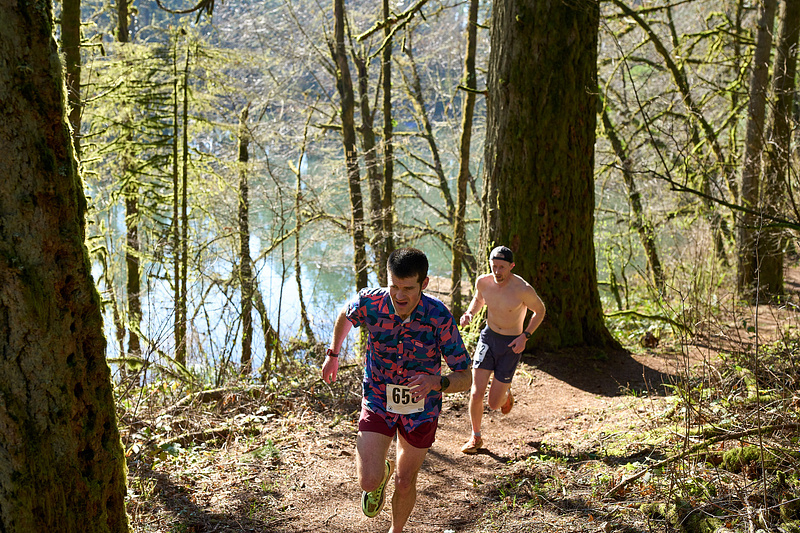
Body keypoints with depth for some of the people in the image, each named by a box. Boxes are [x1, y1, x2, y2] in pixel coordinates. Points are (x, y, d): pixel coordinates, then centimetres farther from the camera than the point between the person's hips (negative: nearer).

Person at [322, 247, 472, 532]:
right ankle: (381, 472, 23)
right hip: (378, 401, 0)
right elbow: (345, 315, 6)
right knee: (369, 482, -16)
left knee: (405, 483, 14)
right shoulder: (369, 303, -21)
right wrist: (333, 354, 16)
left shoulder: (439, 316, -25)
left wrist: (438, 382, -43)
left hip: (421, 408, 0)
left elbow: (465, 378, -23)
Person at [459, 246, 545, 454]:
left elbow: (540, 310, -3)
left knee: (494, 404, 1)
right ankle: (475, 438, 17)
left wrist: (525, 336, -14)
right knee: (476, 394, -7)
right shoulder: (483, 282, -10)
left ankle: (506, 393, 39)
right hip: (488, 337, 3)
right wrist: (470, 313, -7)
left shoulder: (523, 290, -22)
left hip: (511, 345, -3)